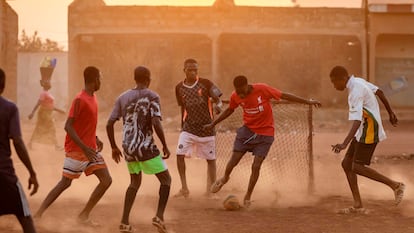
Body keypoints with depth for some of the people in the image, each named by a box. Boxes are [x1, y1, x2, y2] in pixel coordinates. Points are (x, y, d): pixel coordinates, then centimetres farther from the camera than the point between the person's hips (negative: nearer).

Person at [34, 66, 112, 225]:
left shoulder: (92, 97, 10)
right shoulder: (79, 100, -17)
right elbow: (68, 126, -22)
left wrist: (96, 139, 10)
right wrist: (84, 148, -26)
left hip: (90, 149, 8)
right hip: (77, 151, -8)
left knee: (106, 180, 2)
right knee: (65, 183, -3)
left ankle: (84, 216, 8)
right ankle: (38, 215, 7)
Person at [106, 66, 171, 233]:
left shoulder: (123, 97, 8)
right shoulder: (152, 97, -6)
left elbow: (109, 124, 5)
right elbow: (156, 123, -18)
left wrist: (114, 147, 16)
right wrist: (165, 146, -8)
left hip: (128, 149, 5)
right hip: (146, 147, -5)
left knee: (135, 182, 23)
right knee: (165, 179, 11)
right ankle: (159, 216, -6)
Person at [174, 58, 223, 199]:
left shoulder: (205, 84, -6)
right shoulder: (179, 88, 3)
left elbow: (218, 99, -8)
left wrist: (218, 106, -31)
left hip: (207, 128, -2)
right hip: (189, 128, 2)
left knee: (210, 159, 4)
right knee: (180, 154, -14)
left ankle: (210, 191, 18)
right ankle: (184, 189, -3)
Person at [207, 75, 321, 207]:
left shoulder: (262, 89, -21)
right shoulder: (235, 97, -10)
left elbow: (284, 96, -15)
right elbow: (229, 110, 11)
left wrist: (308, 102, -13)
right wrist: (213, 124, 17)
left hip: (265, 133, -2)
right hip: (247, 130, 3)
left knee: (256, 166, -6)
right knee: (234, 160, -1)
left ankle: (248, 196, 13)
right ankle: (225, 178, 34)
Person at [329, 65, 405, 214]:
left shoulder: (355, 93, -23)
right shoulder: (359, 81, 7)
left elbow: (356, 121, -33)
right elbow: (379, 92, 20)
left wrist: (345, 144, -43)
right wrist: (390, 113, 31)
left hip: (369, 132, -10)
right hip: (363, 132, 10)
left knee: (357, 167, -12)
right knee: (347, 163, 5)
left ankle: (395, 185, 0)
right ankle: (358, 206, 5)